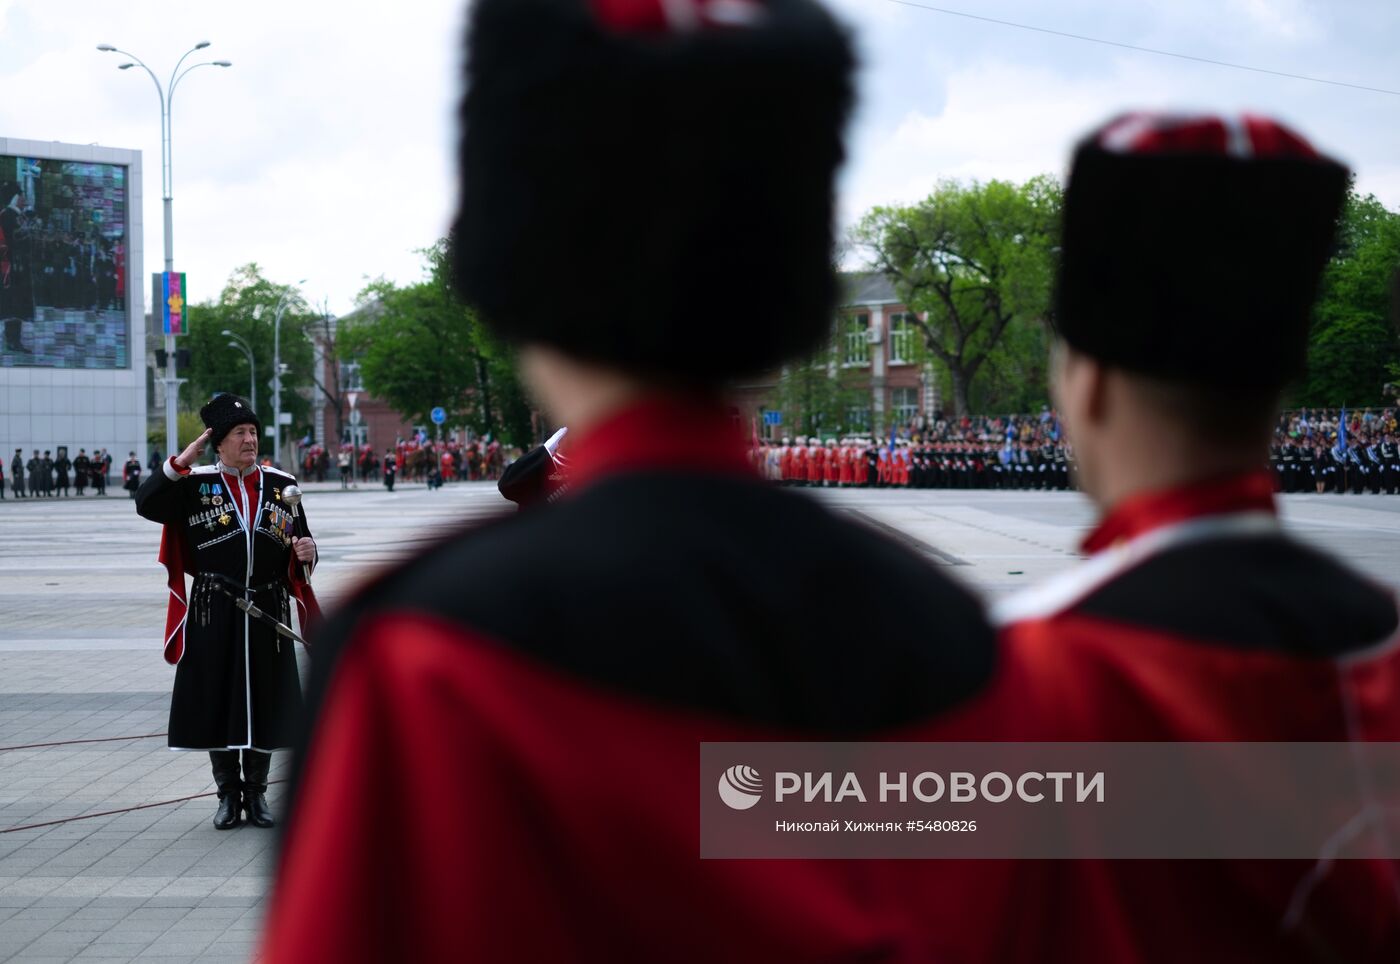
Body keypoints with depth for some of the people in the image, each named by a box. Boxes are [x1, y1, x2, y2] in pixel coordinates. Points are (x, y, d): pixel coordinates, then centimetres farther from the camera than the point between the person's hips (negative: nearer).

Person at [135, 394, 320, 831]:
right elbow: (146, 504, -13)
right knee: (217, 702, 3)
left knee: (264, 704, 6)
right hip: (213, 614, -2)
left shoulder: (282, 485, 7)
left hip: (268, 614, 2)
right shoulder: (194, 484, 0)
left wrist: (306, 553, -10)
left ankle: (256, 791, 21)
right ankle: (228, 794, 17)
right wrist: (180, 462, -19)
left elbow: (300, 548, 13)